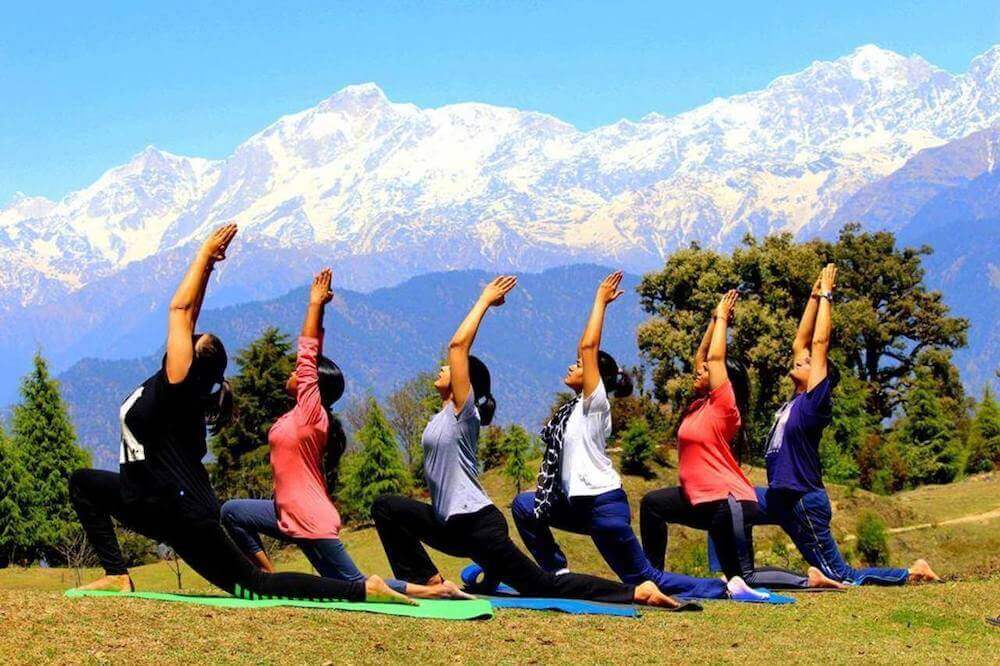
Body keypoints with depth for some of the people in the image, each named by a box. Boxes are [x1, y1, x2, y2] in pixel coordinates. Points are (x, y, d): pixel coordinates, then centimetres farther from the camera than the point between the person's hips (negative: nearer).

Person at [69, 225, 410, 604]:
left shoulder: (178, 384, -15)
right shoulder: (174, 389, 8)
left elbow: (180, 309, -13)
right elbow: (185, 316, 13)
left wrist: (205, 255, -7)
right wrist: (206, 264, 17)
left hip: (184, 515, -9)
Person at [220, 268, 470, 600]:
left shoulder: (311, 412, -12)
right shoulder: (301, 414, 8)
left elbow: (308, 353, -12)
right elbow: (313, 356, 11)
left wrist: (315, 303, -8)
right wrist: (318, 307, 13)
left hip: (312, 522, -9)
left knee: (356, 588, -5)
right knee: (232, 512, 14)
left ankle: (437, 590, -1)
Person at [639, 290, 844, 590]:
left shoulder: (723, 407, -10)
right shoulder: (699, 406, 12)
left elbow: (716, 357, -13)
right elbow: (702, 356, 17)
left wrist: (722, 317, -3)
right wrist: (714, 319, 16)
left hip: (729, 502, -9)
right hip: (703, 500, 9)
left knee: (744, 578, -7)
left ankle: (807, 579, 3)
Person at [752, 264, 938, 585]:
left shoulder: (816, 401, -10)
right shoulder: (796, 400, 10)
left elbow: (820, 342, -11)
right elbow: (801, 341, 15)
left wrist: (826, 294, -5)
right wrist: (814, 295, 17)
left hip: (805, 502, -9)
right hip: (778, 498, 9)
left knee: (842, 577, -2)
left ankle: (911, 573, 11)